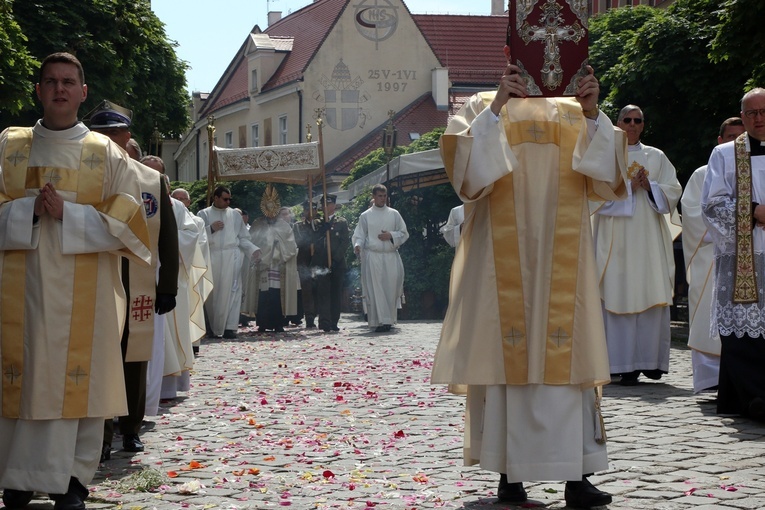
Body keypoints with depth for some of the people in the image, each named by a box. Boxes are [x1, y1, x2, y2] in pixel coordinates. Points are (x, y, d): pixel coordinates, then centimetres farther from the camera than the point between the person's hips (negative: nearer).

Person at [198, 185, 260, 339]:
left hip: (231, 257, 1)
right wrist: (210, 228, -9)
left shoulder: (235, 215, 15)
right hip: (211, 257, -1)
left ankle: (229, 327, -12)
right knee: (212, 292, 1)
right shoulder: (204, 214, 11)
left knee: (231, 291, -9)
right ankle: (213, 326, 12)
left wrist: (253, 250, -1)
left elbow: (243, 238, 14)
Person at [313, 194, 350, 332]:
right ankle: (324, 322, -11)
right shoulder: (318, 223, 13)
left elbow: (345, 242, 1)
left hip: (337, 263, 0)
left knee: (336, 293, 1)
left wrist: (336, 258, -10)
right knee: (323, 292, -7)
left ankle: (333, 322, 6)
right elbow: (314, 242, 5)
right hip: (321, 263, 0)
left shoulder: (341, 222, 9)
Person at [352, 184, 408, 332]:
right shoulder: (365, 216, 8)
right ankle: (380, 321, -7)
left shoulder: (394, 214, 11)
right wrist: (357, 245, -15)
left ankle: (389, 320, 7)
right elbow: (360, 235, 5)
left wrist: (391, 236, -6)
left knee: (391, 288, -3)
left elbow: (404, 234, 12)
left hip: (391, 256, 2)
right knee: (375, 289, -7)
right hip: (372, 256, -1)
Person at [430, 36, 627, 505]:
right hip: (503, 254, -1)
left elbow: (603, 172, 2)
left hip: (562, 253, 2)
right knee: (505, 353, -4)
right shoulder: (483, 107, 9)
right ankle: (509, 472, 1)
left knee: (567, 355, -5)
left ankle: (577, 476, -6)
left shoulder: (573, 110, 15)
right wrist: (496, 109, -18)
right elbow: (462, 161, -8)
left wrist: (592, 114, -13)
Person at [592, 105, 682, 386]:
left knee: (652, 297, -5)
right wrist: (630, 186, -11)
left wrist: (649, 186, -8)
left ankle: (650, 359, 2)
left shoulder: (656, 157, 17)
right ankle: (626, 363, -8)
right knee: (620, 296, -8)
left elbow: (673, 191, 10)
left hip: (649, 235, 2)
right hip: (615, 236, -2)